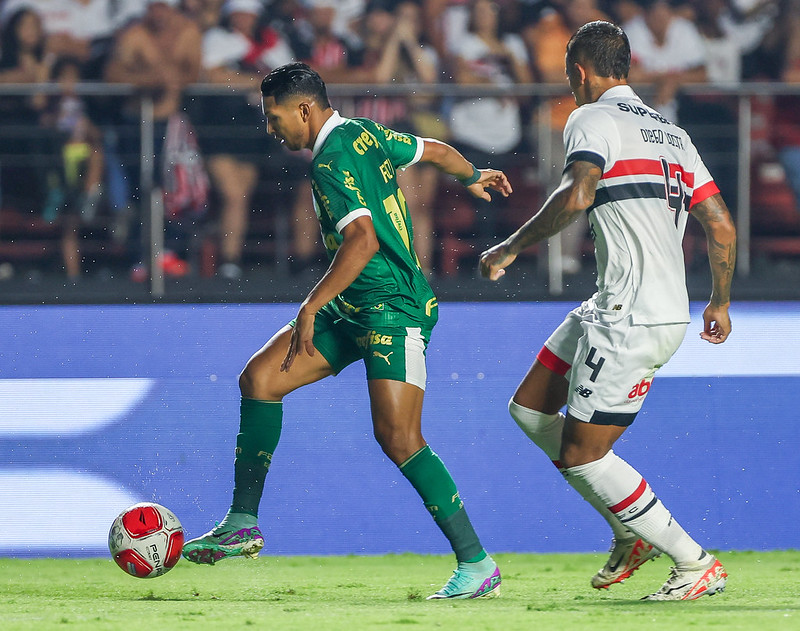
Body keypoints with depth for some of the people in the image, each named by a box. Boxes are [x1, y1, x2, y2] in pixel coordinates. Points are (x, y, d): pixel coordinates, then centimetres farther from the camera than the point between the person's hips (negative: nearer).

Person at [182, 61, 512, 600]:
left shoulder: (331, 162, -18)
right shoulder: (365, 133, 10)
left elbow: (363, 238, -29)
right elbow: (433, 150, 24)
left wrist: (311, 307, -24)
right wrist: (473, 177, 45)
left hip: (391, 310, -11)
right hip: (354, 310, 11)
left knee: (399, 439, -17)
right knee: (260, 378, 3)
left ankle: (477, 564, -12)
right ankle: (243, 525, 8)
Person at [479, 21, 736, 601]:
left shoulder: (594, 119, -7)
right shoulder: (671, 132, 17)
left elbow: (577, 195, -26)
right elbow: (721, 226, 16)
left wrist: (511, 248, -16)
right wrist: (720, 303, 29)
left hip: (633, 322, -9)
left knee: (581, 455, -2)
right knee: (529, 409, 16)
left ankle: (697, 564, 2)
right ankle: (632, 531, 14)